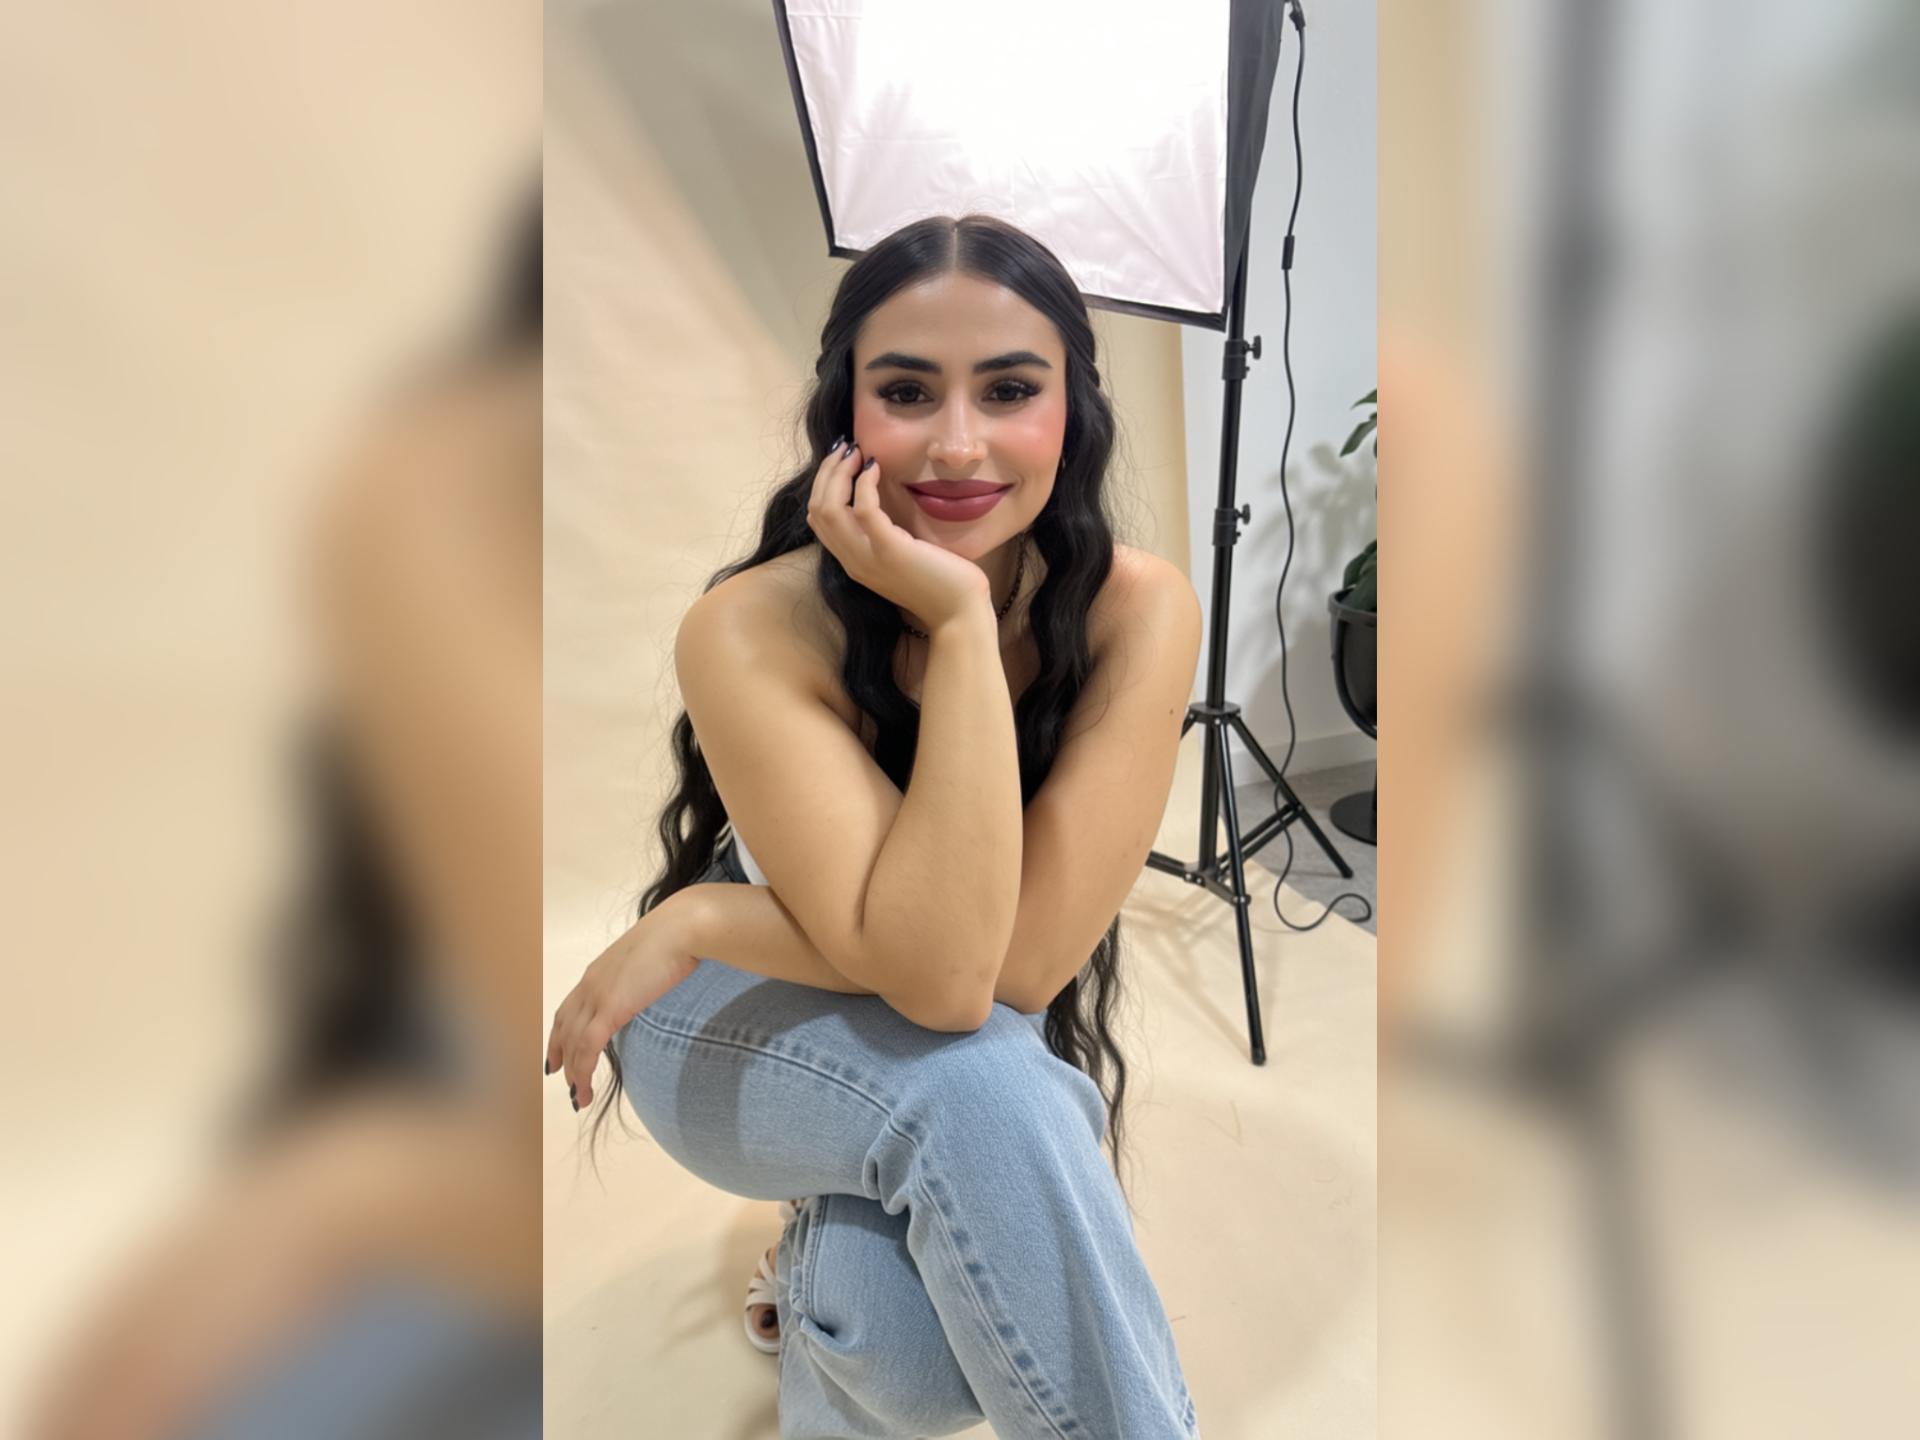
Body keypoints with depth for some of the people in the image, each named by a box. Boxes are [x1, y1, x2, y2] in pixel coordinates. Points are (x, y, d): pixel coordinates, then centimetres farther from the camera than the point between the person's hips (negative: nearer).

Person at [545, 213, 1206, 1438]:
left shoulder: (1139, 608, -22)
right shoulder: (753, 632, -28)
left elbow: (1024, 957, -28)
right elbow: (938, 975, -34)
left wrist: (694, 922, -24)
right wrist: (960, 624, -37)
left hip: (977, 1060, 2)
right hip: (746, 1038, -1)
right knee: (980, 1090, -33)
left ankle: (833, 1254, 9)